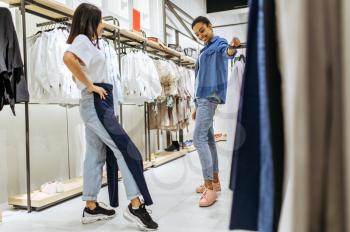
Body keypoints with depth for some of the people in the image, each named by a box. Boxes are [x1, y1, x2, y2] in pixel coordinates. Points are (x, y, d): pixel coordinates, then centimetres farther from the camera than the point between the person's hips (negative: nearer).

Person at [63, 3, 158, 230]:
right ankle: (135, 205, -8)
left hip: (97, 104, 10)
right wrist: (90, 86, -23)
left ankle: (91, 207, 17)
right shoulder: (82, 39, -8)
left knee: (96, 154, 10)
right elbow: (68, 58, -29)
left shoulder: (88, 42, 22)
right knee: (127, 151, -11)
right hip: (96, 103, -10)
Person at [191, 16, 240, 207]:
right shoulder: (204, 51, 24)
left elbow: (226, 52, -28)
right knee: (208, 140, 9)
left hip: (210, 97, -9)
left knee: (199, 139, -16)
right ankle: (214, 181, 16)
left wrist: (232, 49, -53)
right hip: (202, 98, 9)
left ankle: (210, 188, -13)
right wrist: (197, 106, 22)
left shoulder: (219, 43, -2)